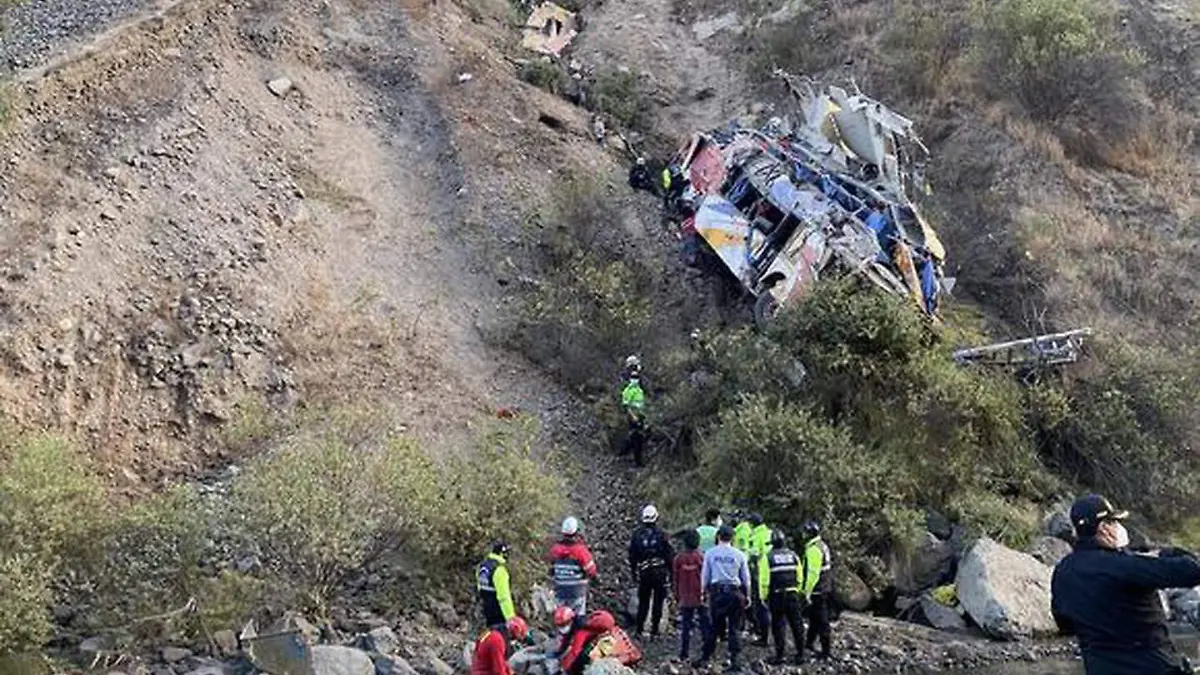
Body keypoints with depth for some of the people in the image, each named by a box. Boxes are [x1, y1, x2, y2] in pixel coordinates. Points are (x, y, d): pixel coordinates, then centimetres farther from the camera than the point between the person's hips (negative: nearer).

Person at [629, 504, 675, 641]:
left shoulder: (637, 534, 1)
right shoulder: (661, 534, -7)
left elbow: (632, 555, 7)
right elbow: (670, 554, -5)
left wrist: (634, 572, 17)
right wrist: (671, 572, 5)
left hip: (643, 573, 2)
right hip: (660, 573, -2)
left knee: (643, 602, 11)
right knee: (658, 603, 5)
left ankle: (638, 630, 7)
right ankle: (654, 631, 6)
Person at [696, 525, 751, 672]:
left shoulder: (710, 553, 2)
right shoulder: (739, 555, 2)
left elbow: (704, 576, 5)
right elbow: (746, 578, 7)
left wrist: (705, 591, 16)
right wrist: (746, 596, 17)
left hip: (716, 592, 1)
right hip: (735, 592, -1)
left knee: (714, 627, 11)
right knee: (734, 628, 4)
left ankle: (704, 659, 12)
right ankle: (734, 661, -1)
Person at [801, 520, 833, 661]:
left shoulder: (813, 549, -20)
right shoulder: (822, 546, 12)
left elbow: (813, 573, -24)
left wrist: (808, 591, -20)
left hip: (817, 591, -10)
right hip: (825, 589, 10)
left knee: (821, 621, -4)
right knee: (814, 617, 22)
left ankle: (825, 651, 1)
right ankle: (809, 643, 35)